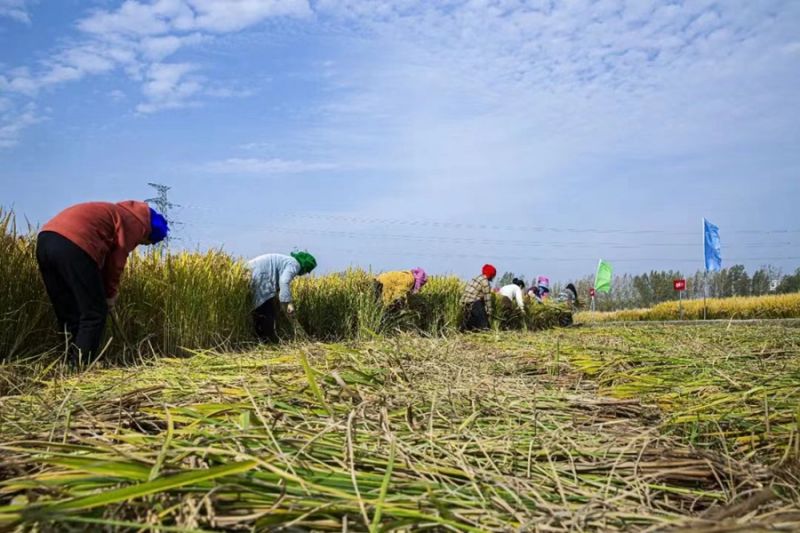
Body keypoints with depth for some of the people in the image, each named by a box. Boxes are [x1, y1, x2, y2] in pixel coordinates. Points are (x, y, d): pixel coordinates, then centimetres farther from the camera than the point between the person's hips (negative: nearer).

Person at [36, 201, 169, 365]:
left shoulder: (120, 212, 33)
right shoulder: (137, 222, 7)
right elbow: (117, 260, 5)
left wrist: (106, 290, 24)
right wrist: (110, 293, 18)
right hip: (73, 244, -9)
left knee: (68, 315, 16)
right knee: (94, 314, 0)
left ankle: (70, 364, 18)